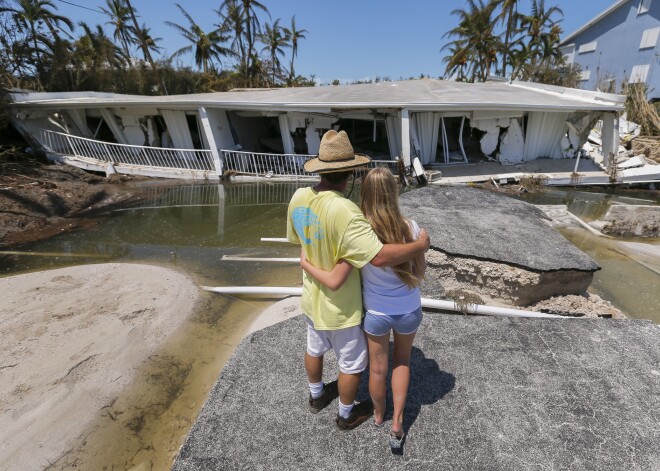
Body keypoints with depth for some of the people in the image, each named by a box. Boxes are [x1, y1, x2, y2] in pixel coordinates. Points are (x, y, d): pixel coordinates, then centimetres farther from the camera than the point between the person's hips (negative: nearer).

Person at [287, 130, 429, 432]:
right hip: (341, 307, -7)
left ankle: (317, 396, 57)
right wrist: (420, 246, -23)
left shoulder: (298, 197, -11)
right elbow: (379, 257, -39)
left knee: (315, 348, 30)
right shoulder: (343, 210, -35)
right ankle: (346, 415, 45)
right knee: (352, 364, 20)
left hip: (312, 298, 7)